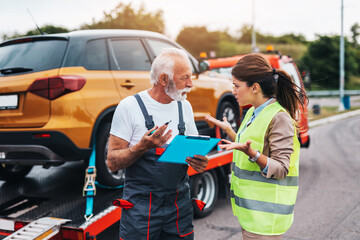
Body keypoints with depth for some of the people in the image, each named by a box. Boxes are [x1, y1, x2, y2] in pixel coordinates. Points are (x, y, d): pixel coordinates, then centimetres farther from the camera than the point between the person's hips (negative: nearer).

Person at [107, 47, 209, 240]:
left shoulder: (185, 107, 7)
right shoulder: (130, 106, -10)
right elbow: (113, 162, -10)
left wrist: (200, 162, -8)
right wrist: (142, 146, -27)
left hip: (180, 204, 5)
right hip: (141, 207, -4)